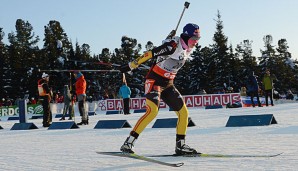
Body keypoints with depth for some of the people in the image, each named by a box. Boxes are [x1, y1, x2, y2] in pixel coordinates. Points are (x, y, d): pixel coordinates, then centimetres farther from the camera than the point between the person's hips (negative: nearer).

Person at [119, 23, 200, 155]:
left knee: (183, 112, 2)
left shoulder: (188, 50, 7)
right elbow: (150, 53, -21)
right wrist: (131, 65, -22)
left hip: (168, 84, 9)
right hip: (154, 81, -9)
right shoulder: (173, 45, -20)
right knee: (152, 111, -24)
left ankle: (180, 146, 11)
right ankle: (128, 143, -21)